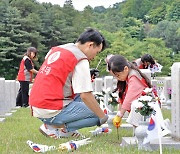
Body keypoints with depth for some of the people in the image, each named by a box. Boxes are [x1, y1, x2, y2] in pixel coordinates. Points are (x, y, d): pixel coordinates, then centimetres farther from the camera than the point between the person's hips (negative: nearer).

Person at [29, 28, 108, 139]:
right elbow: (85, 96, -14)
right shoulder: (81, 61, -10)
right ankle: (54, 128, -5)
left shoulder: (56, 49, 13)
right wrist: (103, 117, -4)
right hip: (52, 112, -8)